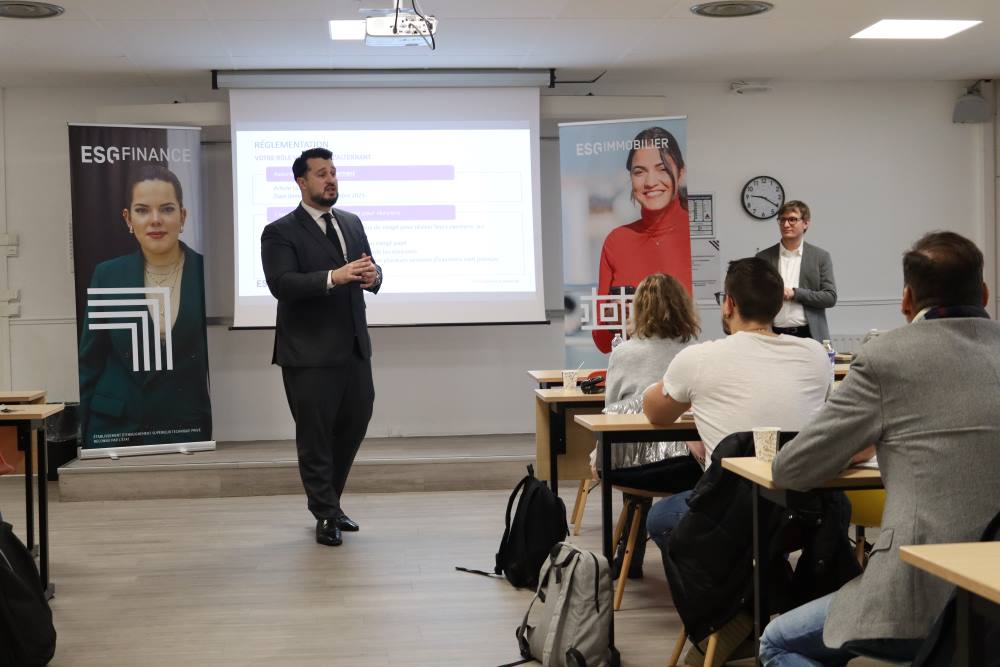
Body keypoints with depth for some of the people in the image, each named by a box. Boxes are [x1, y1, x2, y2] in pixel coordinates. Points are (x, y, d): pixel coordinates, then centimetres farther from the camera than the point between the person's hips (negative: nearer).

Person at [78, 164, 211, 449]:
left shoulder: (208, 274, -2)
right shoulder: (108, 276, 3)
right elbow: (90, 364, 6)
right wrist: (87, 440, 3)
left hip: (189, 430, -1)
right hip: (117, 431, 1)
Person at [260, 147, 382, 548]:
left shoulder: (352, 223, 14)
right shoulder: (280, 233, -7)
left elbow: (369, 273, 11)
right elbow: (281, 284, -19)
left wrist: (372, 275, -14)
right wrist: (334, 277, -31)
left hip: (354, 348, 6)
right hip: (309, 353, -6)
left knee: (354, 426, 12)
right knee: (315, 437, 2)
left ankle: (328, 502, 30)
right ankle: (326, 514, 15)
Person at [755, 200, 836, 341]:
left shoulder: (820, 257, 6)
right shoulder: (763, 257, 8)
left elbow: (830, 297, 1)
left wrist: (795, 293, -8)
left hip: (809, 335, 0)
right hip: (773, 335, 0)